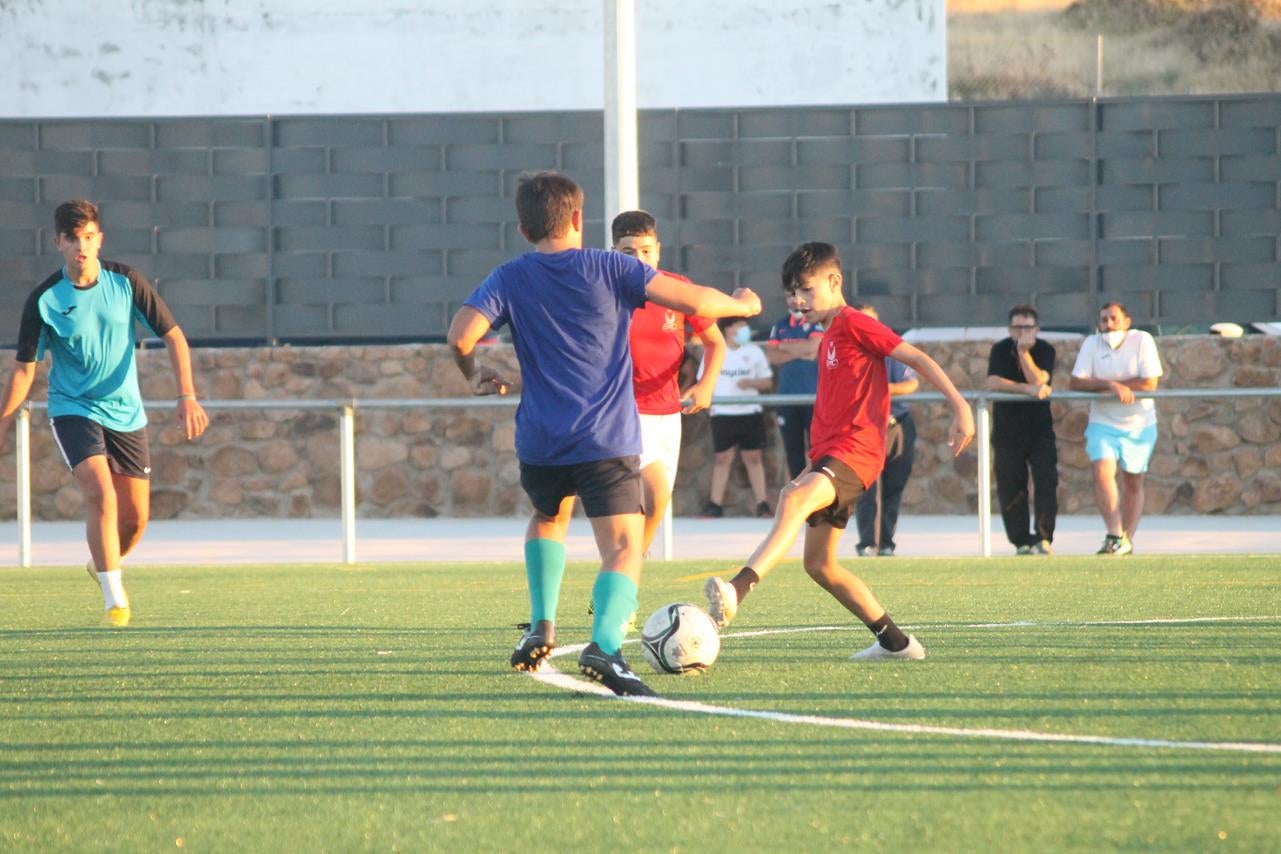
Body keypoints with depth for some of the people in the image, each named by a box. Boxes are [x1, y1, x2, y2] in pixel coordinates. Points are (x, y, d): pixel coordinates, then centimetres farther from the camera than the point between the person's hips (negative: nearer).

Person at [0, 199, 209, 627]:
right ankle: (114, 597, -15)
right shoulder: (44, 300, -12)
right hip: (73, 410, -3)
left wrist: (187, 396, -13)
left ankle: (104, 565, 38)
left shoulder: (126, 282, -7)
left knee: (136, 517, 5)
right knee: (101, 494, -24)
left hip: (126, 413, 3)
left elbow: (172, 336, -3)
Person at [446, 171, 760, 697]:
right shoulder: (610, 269, 0)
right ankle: (605, 644, -34)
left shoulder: (510, 279, 4)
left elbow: (461, 335, -10)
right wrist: (742, 304, 14)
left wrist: (474, 376, 12)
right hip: (609, 439, -3)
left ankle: (541, 627, 23)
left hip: (540, 441, 3)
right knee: (623, 549, -9)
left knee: (547, 519, 33)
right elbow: (694, 302, -6)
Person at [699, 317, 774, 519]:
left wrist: (751, 382, -10)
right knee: (722, 458, 3)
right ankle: (715, 504, 6)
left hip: (750, 412, 0)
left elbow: (767, 381, 10)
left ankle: (762, 505, -3)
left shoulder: (754, 351, 8)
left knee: (754, 458, -2)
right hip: (722, 413, 0)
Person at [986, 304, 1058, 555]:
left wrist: (1024, 352, -26)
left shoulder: (1045, 350, -4)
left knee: (1046, 483, -11)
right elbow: (993, 383, -18)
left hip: (1040, 429, 0)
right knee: (1010, 488, -1)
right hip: (1007, 430, 0)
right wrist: (1028, 389, -25)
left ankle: (1043, 538, -8)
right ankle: (1022, 542, 4)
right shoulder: (1000, 350, -3)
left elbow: (1039, 381, -19)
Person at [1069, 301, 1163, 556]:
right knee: (1102, 472, -21)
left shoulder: (1142, 341, -7)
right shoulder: (1091, 344, -1)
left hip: (1139, 425, 0)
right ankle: (1114, 535, -21)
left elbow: (1150, 384, -15)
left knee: (1133, 482, 9)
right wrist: (1112, 385, -23)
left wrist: (1108, 385, -15)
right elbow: (1076, 383, -10)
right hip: (1103, 423, 0)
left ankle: (1126, 540, 20)